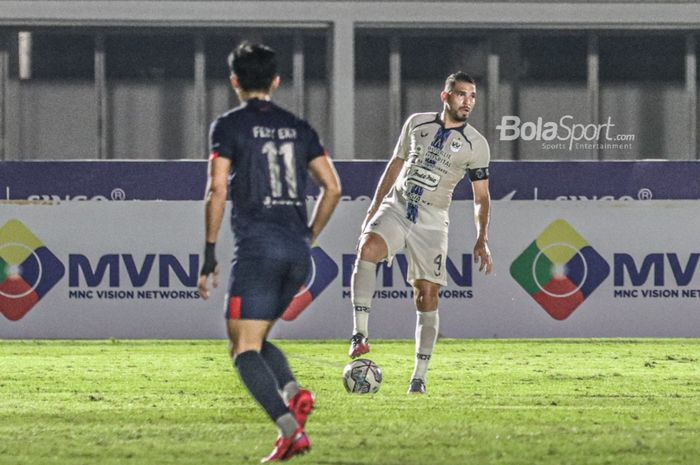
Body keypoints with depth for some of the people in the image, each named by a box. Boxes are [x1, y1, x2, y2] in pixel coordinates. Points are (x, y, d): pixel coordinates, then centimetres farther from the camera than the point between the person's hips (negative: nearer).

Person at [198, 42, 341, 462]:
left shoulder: (229, 126, 0)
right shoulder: (298, 128, 15)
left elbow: (217, 192, -8)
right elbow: (332, 188, 11)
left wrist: (209, 257, -4)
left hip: (256, 246, -6)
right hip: (298, 253, 6)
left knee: (245, 349, -4)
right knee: (256, 338, 21)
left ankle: (290, 429, -24)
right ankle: (293, 392, -7)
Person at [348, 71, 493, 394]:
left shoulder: (476, 144, 1)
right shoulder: (417, 123, 7)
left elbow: (481, 197, 6)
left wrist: (482, 241, -4)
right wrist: (374, 207, 15)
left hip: (431, 223, -1)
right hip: (395, 208, 1)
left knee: (427, 294, -5)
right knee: (367, 248, -29)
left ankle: (419, 376, 6)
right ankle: (359, 336, -30)